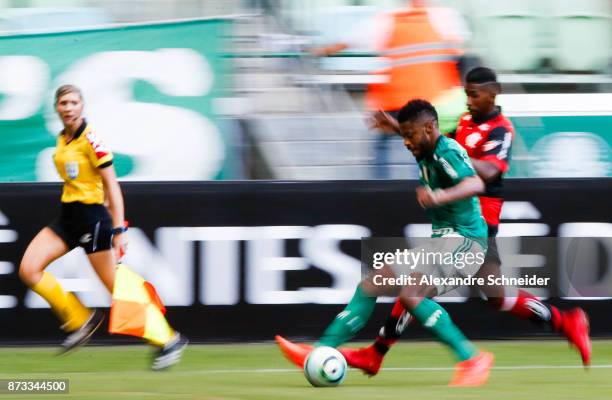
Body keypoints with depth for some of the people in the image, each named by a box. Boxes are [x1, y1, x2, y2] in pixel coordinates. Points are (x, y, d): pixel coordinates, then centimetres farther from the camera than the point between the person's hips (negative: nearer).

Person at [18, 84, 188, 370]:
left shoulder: (91, 140, -15)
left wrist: (119, 229, -20)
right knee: (28, 269, -7)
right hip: (67, 217, 8)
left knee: (115, 287, -4)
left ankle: (169, 340, 7)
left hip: (92, 216, -8)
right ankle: (80, 319, 5)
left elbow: (112, 185, -15)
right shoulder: (62, 140, 9)